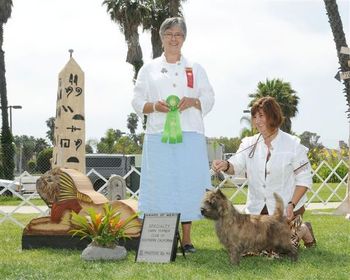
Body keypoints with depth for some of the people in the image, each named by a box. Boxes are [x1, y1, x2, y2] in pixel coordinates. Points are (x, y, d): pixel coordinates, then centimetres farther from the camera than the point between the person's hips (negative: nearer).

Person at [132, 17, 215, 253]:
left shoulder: (196, 69, 14)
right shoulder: (149, 69, 13)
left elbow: (209, 99, 11)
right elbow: (137, 102, 9)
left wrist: (193, 102, -10)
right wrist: (154, 106, -11)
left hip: (189, 136, 0)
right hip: (159, 136, 0)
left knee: (189, 184, -3)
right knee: (160, 185, -4)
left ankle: (186, 238, 4)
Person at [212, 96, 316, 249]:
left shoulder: (293, 145, -8)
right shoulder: (249, 144, 3)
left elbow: (304, 179, -7)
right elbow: (236, 165, -13)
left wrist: (291, 204, -18)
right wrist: (225, 165, -37)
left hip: (285, 209, -4)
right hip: (257, 208, 4)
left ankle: (303, 230, 23)